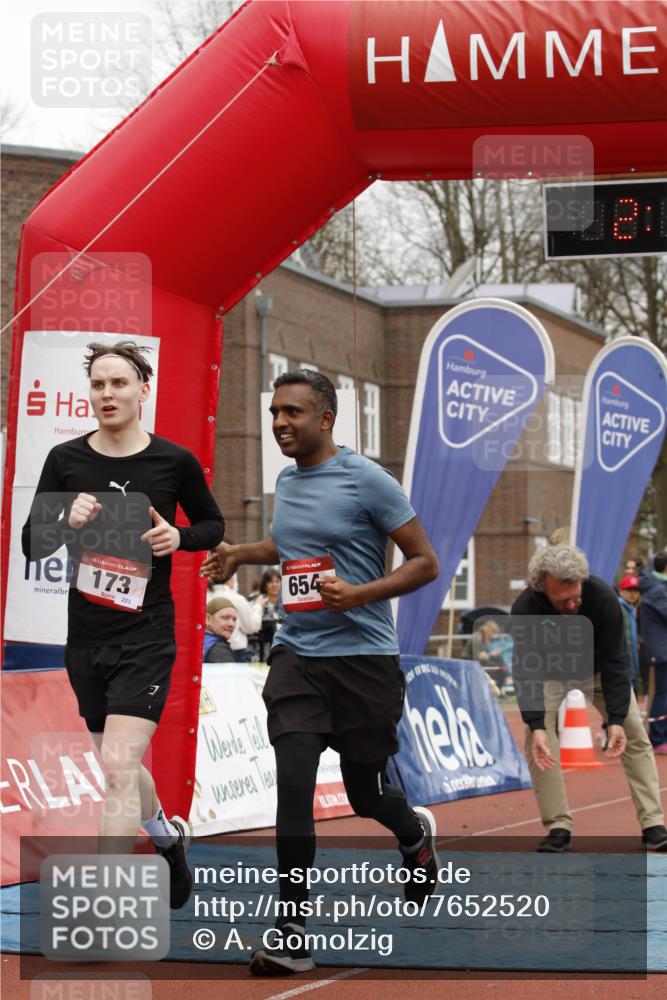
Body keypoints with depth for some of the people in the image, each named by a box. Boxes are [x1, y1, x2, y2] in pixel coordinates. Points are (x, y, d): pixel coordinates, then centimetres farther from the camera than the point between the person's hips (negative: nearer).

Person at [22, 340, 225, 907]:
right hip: (85, 637, 4)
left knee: (118, 764, -17)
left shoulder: (175, 462, -3)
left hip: (146, 634, -4)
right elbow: (31, 545, 3)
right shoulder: (65, 461, 1)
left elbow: (213, 525, 12)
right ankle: (167, 835, 49)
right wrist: (66, 521, -17)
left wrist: (179, 537, -9)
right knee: (121, 766, 18)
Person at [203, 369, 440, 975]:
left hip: (364, 658, -4)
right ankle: (292, 935, -11)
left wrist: (361, 594, -22)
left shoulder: (367, 481, -10)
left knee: (366, 793, 8)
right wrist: (243, 553, 14)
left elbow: (425, 562, -9)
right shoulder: (286, 482, 10)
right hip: (297, 654, 4)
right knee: (293, 780, -14)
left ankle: (416, 836, 46)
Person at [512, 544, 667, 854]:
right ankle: (559, 827, -13)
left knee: (635, 736, -9)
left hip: (598, 669, 1)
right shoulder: (525, 608, -35)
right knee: (537, 741, -20)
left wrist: (616, 719, -37)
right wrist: (536, 725, -48)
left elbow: (614, 663, -30)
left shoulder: (602, 597, -34)